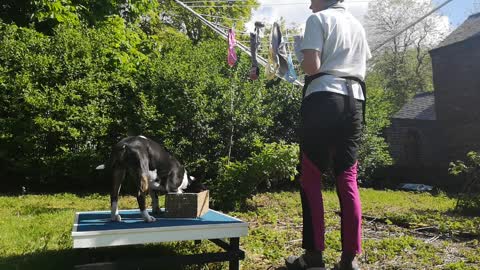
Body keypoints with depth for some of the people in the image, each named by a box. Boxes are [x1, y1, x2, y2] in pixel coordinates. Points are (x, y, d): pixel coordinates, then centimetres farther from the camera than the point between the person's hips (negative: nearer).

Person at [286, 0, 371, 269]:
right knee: (348, 177, 4)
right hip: (354, 101, 6)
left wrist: (300, 50, 10)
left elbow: (312, 66, -9)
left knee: (311, 177, 0)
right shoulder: (358, 25, 23)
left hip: (324, 99, -6)